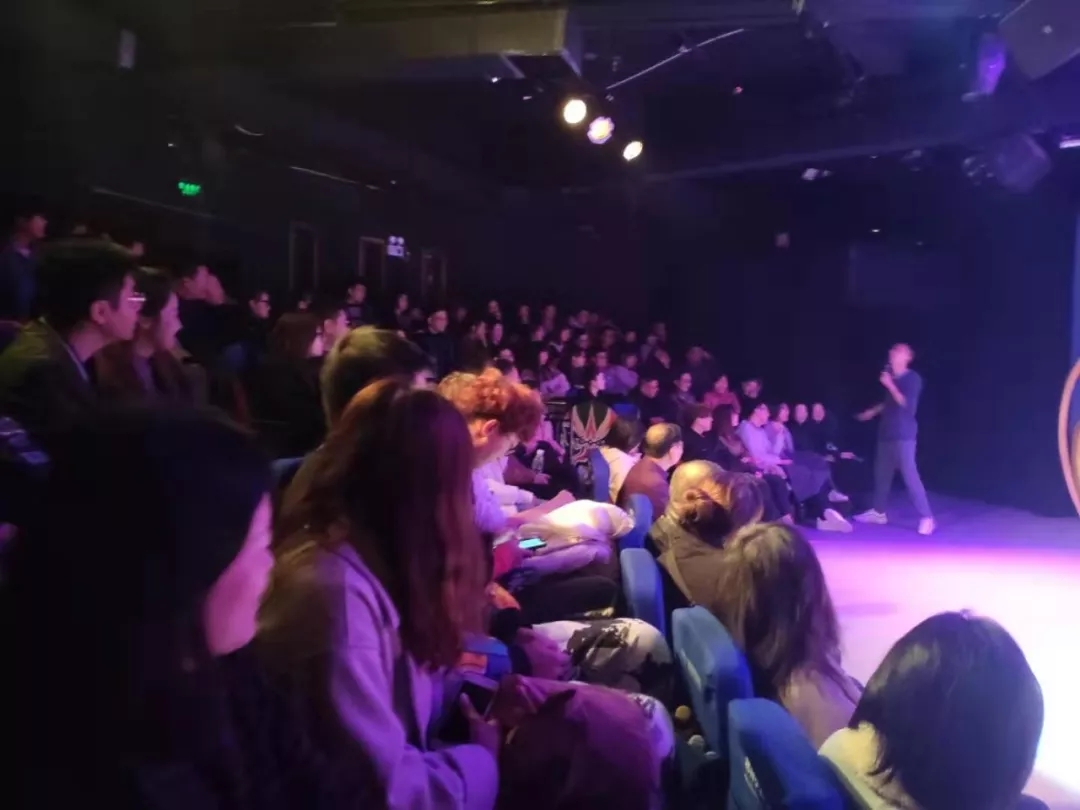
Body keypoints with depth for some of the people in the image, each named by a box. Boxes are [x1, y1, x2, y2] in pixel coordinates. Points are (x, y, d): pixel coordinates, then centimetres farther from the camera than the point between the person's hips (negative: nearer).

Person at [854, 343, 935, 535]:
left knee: (909, 475, -11)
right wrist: (873, 411, 32)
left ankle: (926, 518, -6)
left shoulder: (913, 378, -10)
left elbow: (907, 404, -20)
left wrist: (890, 385, -19)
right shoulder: (891, 377, 11)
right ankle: (879, 512, 26)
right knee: (881, 473, 14)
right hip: (886, 432, 8)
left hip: (903, 435, -8)